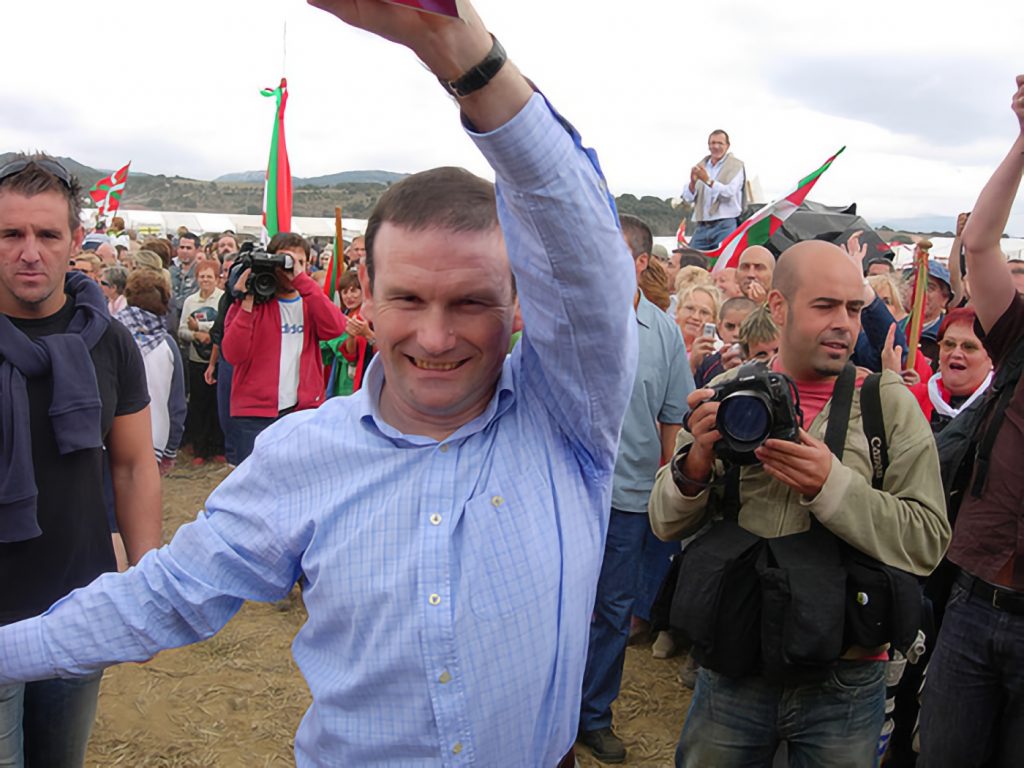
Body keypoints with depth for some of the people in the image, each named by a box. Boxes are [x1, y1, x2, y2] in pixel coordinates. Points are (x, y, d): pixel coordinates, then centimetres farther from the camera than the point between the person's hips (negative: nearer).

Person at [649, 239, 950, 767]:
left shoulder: (891, 404, -4)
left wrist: (832, 486, -24)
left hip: (842, 684, -1)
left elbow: (928, 541, -11)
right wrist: (698, 462, -19)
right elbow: (667, 524, 0)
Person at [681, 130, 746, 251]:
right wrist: (693, 182, -13)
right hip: (702, 226, 5)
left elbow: (729, 192, -13)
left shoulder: (735, 166, 3)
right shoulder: (700, 166, 15)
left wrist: (708, 180, -19)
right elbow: (688, 198, 7)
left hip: (725, 226, -5)